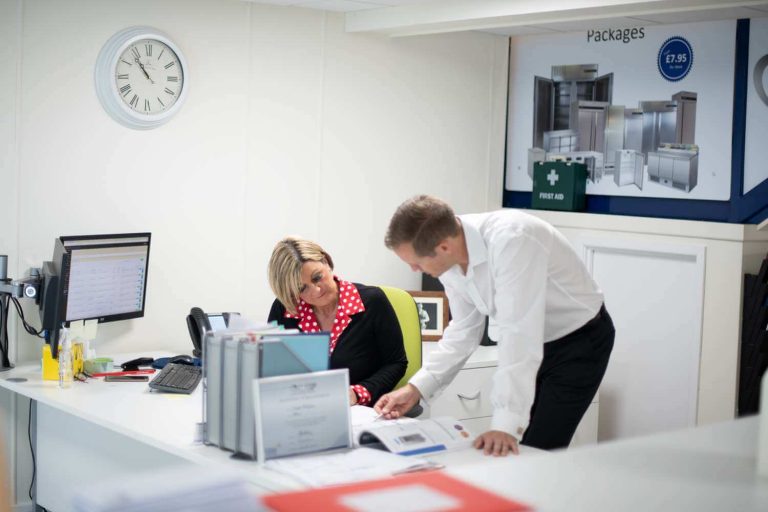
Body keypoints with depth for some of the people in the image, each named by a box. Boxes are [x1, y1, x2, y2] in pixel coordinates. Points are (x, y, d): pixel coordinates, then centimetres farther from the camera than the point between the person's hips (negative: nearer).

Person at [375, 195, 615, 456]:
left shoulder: (510, 241, -35)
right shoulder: (451, 259, -12)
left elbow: (519, 333, -38)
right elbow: (463, 331, 0)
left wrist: (506, 424, -40)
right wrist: (416, 388, -10)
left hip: (579, 339, -7)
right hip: (531, 344, 7)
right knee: (498, 451, 6)